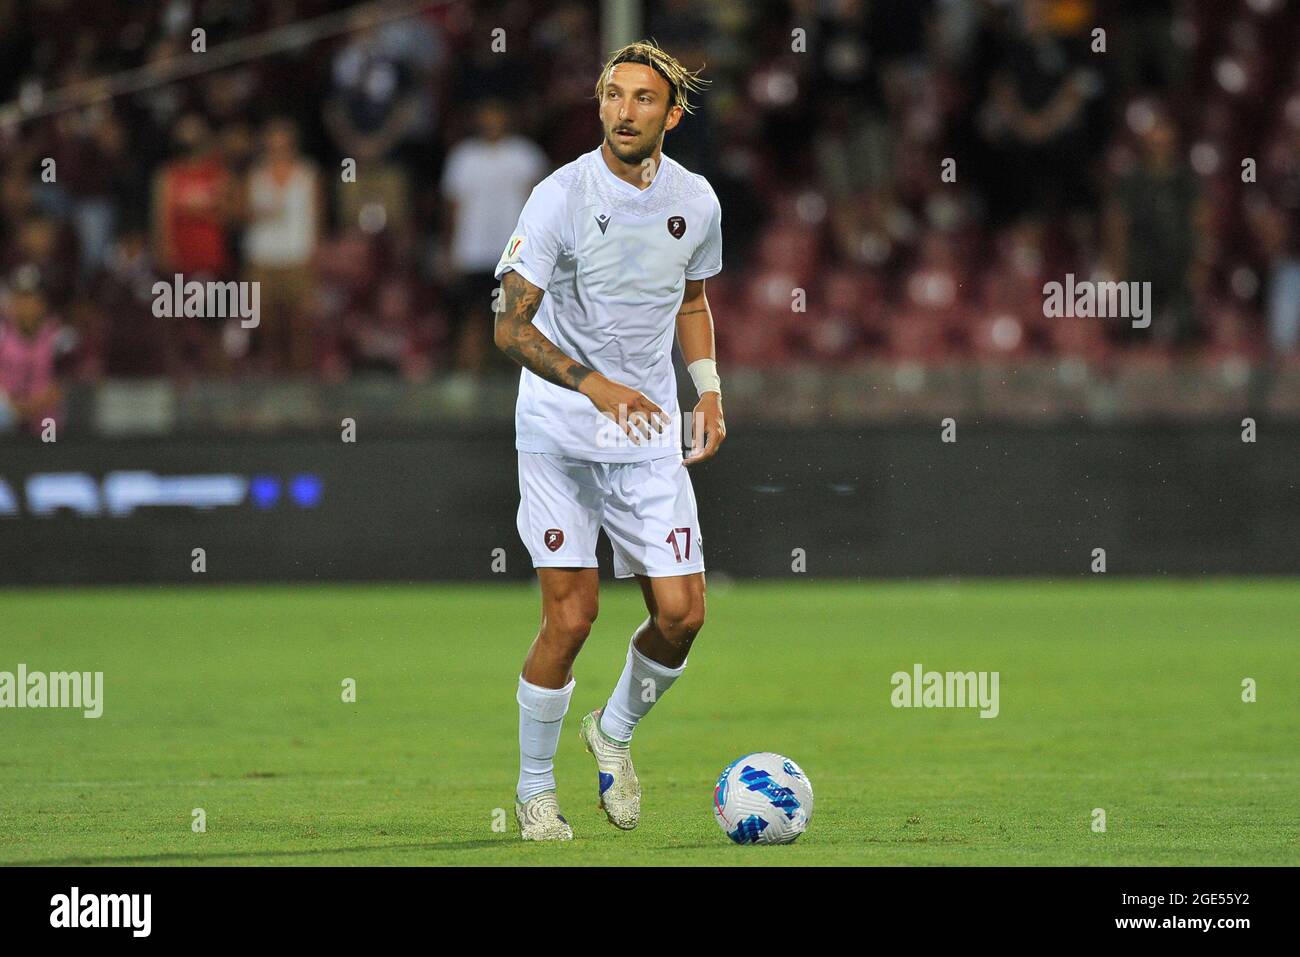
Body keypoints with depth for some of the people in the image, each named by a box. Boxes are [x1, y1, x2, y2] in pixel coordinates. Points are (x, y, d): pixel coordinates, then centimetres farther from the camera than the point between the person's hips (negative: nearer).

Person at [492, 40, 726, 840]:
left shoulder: (695, 201, 3)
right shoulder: (561, 197, -12)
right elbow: (511, 326, -14)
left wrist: (709, 390, 9)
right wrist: (593, 384, -27)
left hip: (650, 434, 4)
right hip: (560, 434, -4)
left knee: (681, 614, -4)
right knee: (572, 617, -10)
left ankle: (616, 731, 26)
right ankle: (535, 787, 9)